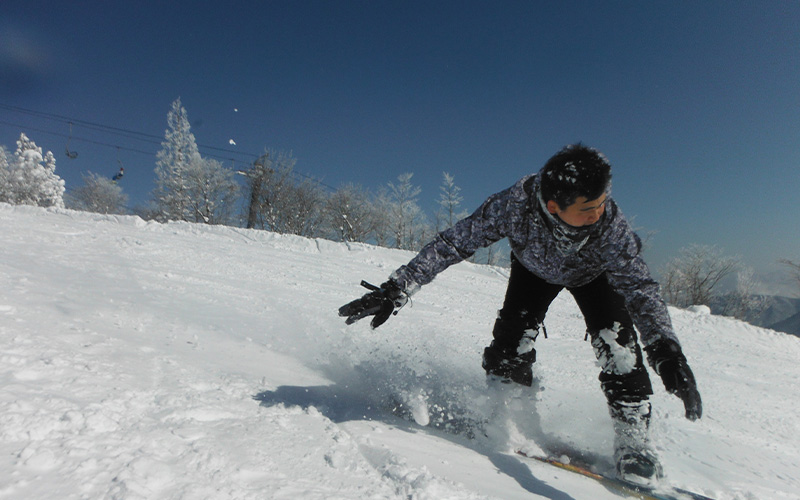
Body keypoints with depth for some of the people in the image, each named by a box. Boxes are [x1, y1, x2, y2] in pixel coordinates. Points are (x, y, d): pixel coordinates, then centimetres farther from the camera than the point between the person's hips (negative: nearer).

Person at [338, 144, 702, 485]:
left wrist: (666, 351, -51)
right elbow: (453, 244, -34)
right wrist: (396, 290, -37)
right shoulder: (515, 204, -40)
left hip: (594, 272, 0)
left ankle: (631, 437, -7)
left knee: (616, 338, -22)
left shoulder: (609, 224, -39)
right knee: (513, 334, -17)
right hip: (534, 267, 1)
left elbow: (640, 289, -36)